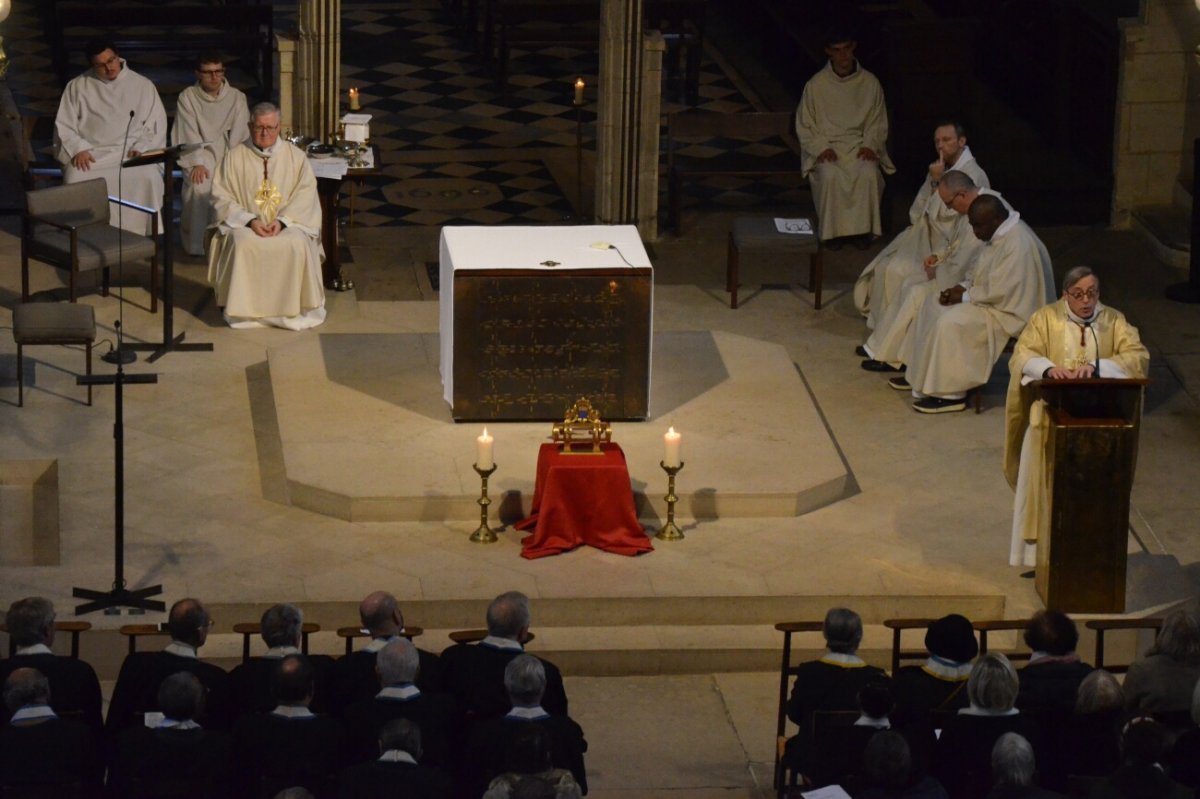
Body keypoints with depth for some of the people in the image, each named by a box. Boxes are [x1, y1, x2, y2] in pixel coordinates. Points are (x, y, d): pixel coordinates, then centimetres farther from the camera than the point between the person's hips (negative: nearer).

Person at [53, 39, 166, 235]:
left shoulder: (143, 86, 10)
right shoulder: (77, 87, 10)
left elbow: (156, 125, 9)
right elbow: (64, 126, 9)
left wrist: (141, 148, -9)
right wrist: (78, 149, -9)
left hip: (131, 153, 0)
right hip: (91, 153, 0)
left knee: (147, 177, -33)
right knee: (76, 179, -32)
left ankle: (136, 233, -22)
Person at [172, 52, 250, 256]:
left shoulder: (237, 97, 4)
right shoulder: (187, 97, 0)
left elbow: (239, 134, -4)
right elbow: (189, 134, -9)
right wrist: (197, 163, -24)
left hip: (227, 154, 1)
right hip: (199, 153, -1)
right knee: (199, 185, -32)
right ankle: (196, 244, -23)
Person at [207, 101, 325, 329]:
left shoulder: (295, 156, 9)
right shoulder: (234, 157, 7)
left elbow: (305, 196, 1)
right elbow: (221, 198, 1)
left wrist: (282, 220, -15)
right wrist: (250, 220, -14)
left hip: (289, 224, 0)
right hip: (245, 225, 0)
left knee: (297, 245, -33)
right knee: (242, 245, -35)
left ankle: (293, 310, -21)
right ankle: (244, 310, -23)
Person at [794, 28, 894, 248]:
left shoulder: (870, 83, 2)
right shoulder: (816, 85, -2)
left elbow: (878, 123, 9)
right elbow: (805, 126, 2)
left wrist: (869, 145, -10)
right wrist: (821, 148, -14)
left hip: (860, 145, 1)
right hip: (826, 145, -1)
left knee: (869, 173, -32)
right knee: (830, 175, -34)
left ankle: (864, 228, -17)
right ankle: (831, 230, -19)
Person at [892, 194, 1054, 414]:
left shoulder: (1018, 244, -28)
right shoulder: (1000, 234, 5)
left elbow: (999, 292, -28)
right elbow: (981, 273, 19)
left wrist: (964, 296, -15)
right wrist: (962, 287, 1)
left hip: (1009, 312, -11)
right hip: (989, 298, 11)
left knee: (949, 323, -26)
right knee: (932, 303, 13)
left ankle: (951, 394, -18)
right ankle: (921, 374, 19)